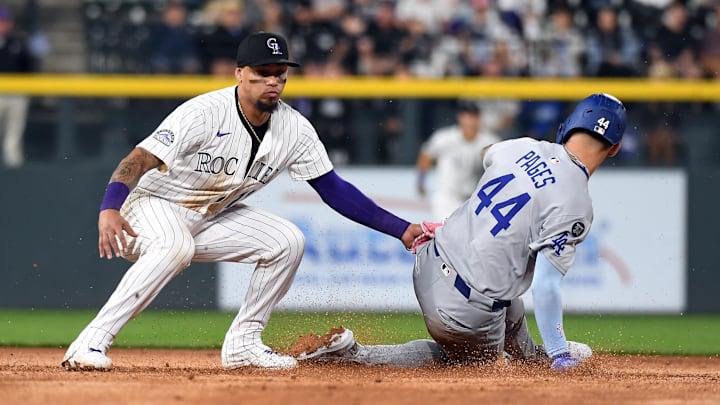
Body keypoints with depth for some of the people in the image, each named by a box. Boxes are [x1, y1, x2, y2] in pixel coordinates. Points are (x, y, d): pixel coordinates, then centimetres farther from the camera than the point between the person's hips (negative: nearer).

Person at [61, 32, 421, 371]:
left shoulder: (295, 129, -6)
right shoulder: (204, 113, -26)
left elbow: (333, 189, 1)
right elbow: (140, 160, -32)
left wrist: (401, 229, -6)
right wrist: (109, 210, -50)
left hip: (212, 218, 7)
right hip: (154, 205, -7)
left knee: (287, 241, -6)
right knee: (175, 245, -38)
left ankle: (242, 345, 3)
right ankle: (90, 344, -39)